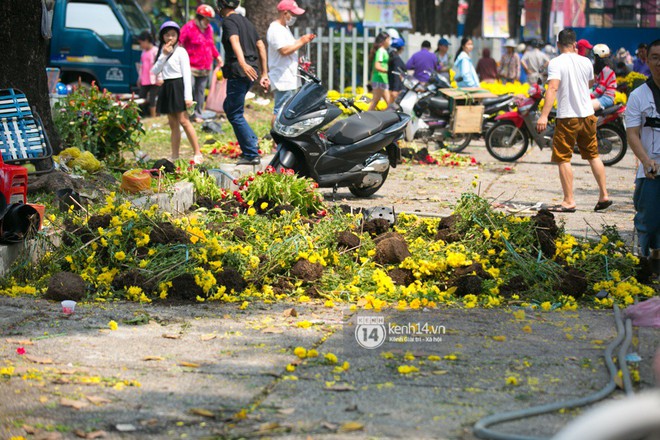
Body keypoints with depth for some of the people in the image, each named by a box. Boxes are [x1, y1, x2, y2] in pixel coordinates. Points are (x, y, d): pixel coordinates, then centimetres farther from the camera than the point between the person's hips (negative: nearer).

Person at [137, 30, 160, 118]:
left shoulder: (155, 51, -8)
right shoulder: (144, 52, 16)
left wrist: (159, 78, -18)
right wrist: (140, 78, 24)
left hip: (153, 80, -8)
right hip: (144, 81, 8)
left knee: (152, 99, -5)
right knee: (142, 98, 4)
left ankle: (153, 117, 0)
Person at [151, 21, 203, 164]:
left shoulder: (180, 51, -5)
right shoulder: (162, 52, 15)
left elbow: (187, 73, -10)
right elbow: (154, 71, 4)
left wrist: (188, 96, -17)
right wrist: (163, 55, -8)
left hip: (178, 86, -7)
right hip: (166, 87, 7)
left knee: (183, 120, -13)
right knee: (173, 124, 8)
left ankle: (198, 153, -11)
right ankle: (174, 156, 9)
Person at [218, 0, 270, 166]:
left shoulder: (228, 22, -7)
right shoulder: (246, 22, 19)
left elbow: (235, 41, -26)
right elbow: (261, 46, 19)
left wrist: (243, 63, -44)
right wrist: (264, 74, 20)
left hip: (238, 73, -9)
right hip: (251, 73, 9)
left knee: (235, 115, -3)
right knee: (228, 107, 22)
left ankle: (252, 154, -5)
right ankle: (252, 141, 14)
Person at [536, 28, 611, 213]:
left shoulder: (557, 63, -11)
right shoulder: (585, 61, 5)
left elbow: (553, 88, -22)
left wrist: (544, 115, -27)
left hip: (567, 117, -5)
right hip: (587, 115, 6)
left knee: (563, 159, 0)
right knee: (593, 156, 16)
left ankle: (569, 201, -2)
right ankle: (604, 196, 18)